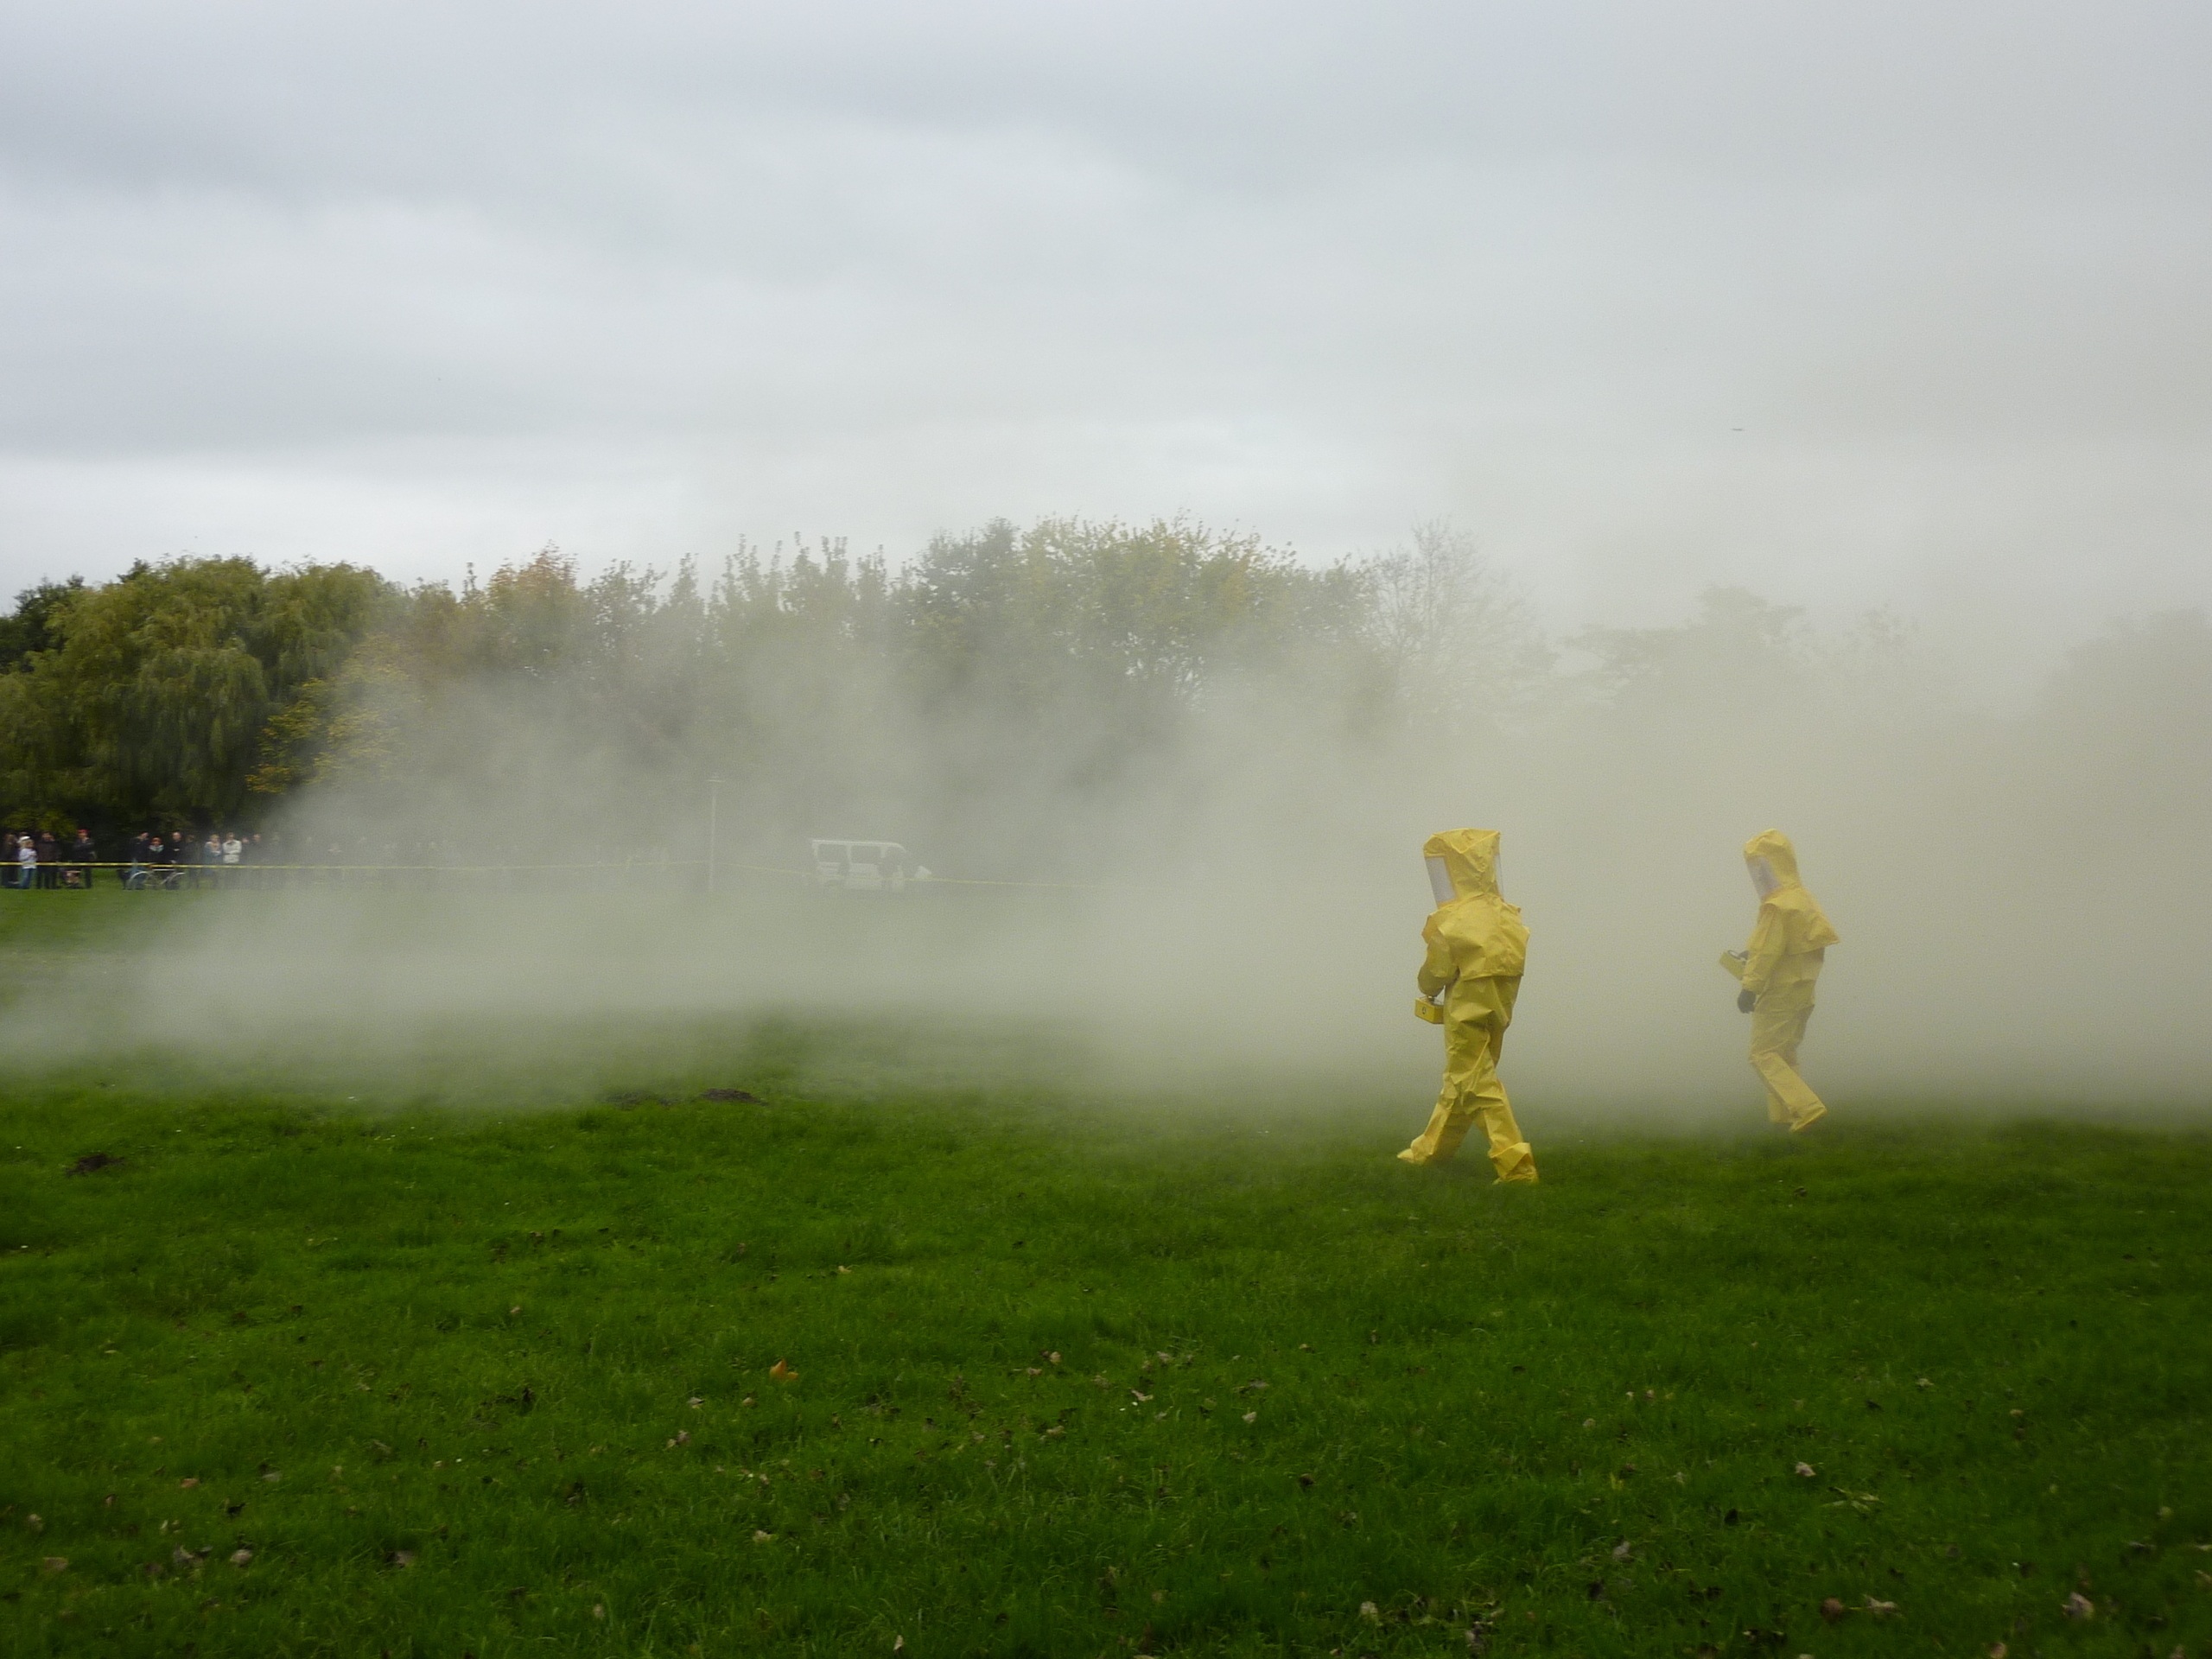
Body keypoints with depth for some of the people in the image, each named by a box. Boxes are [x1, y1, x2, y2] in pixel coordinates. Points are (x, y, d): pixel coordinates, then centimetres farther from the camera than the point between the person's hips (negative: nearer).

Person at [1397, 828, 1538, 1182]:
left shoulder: (1453, 921, -14)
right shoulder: (1505, 915, 3)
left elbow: (1436, 971, -9)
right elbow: (1513, 960, 4)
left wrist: (1428, 991, 13)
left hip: (1467, 1011, -8)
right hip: (1498, 1008, 8)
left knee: (1476, 1084, -5)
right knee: (1460, 1080, 19)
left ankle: (1514, 1162, -16)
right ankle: (1430, 1150, 34)